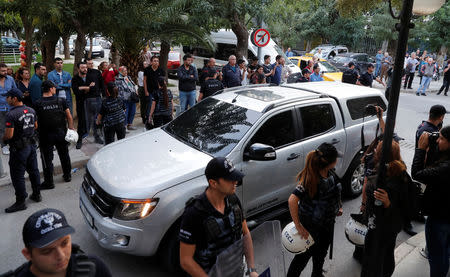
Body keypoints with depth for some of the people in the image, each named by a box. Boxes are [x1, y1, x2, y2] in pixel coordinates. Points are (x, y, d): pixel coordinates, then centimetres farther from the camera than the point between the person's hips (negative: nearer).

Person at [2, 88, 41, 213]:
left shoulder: (11, 114, -21)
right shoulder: (31, 110, 2)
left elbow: (9, 135, -23)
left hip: (19, 148, -7)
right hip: (31, 144, 7)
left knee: (17, 175, 2)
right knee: (33, 170, 18)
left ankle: (20, 202, 10)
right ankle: (37, 194, 30)